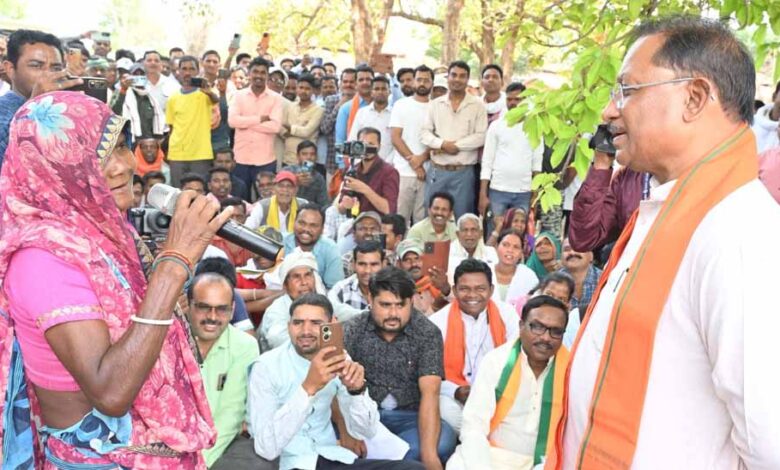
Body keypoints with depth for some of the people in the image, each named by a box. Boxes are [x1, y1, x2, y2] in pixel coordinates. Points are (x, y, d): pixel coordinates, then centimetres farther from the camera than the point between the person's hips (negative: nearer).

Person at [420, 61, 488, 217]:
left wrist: (455, 145, -13)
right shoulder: (435, 104, 9)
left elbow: (481, 136, -7)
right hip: (436, 170, 2)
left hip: (463, 172, -2)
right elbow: (424, 133, 4)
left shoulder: (477, 105, 1)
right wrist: (443, 144, -14)